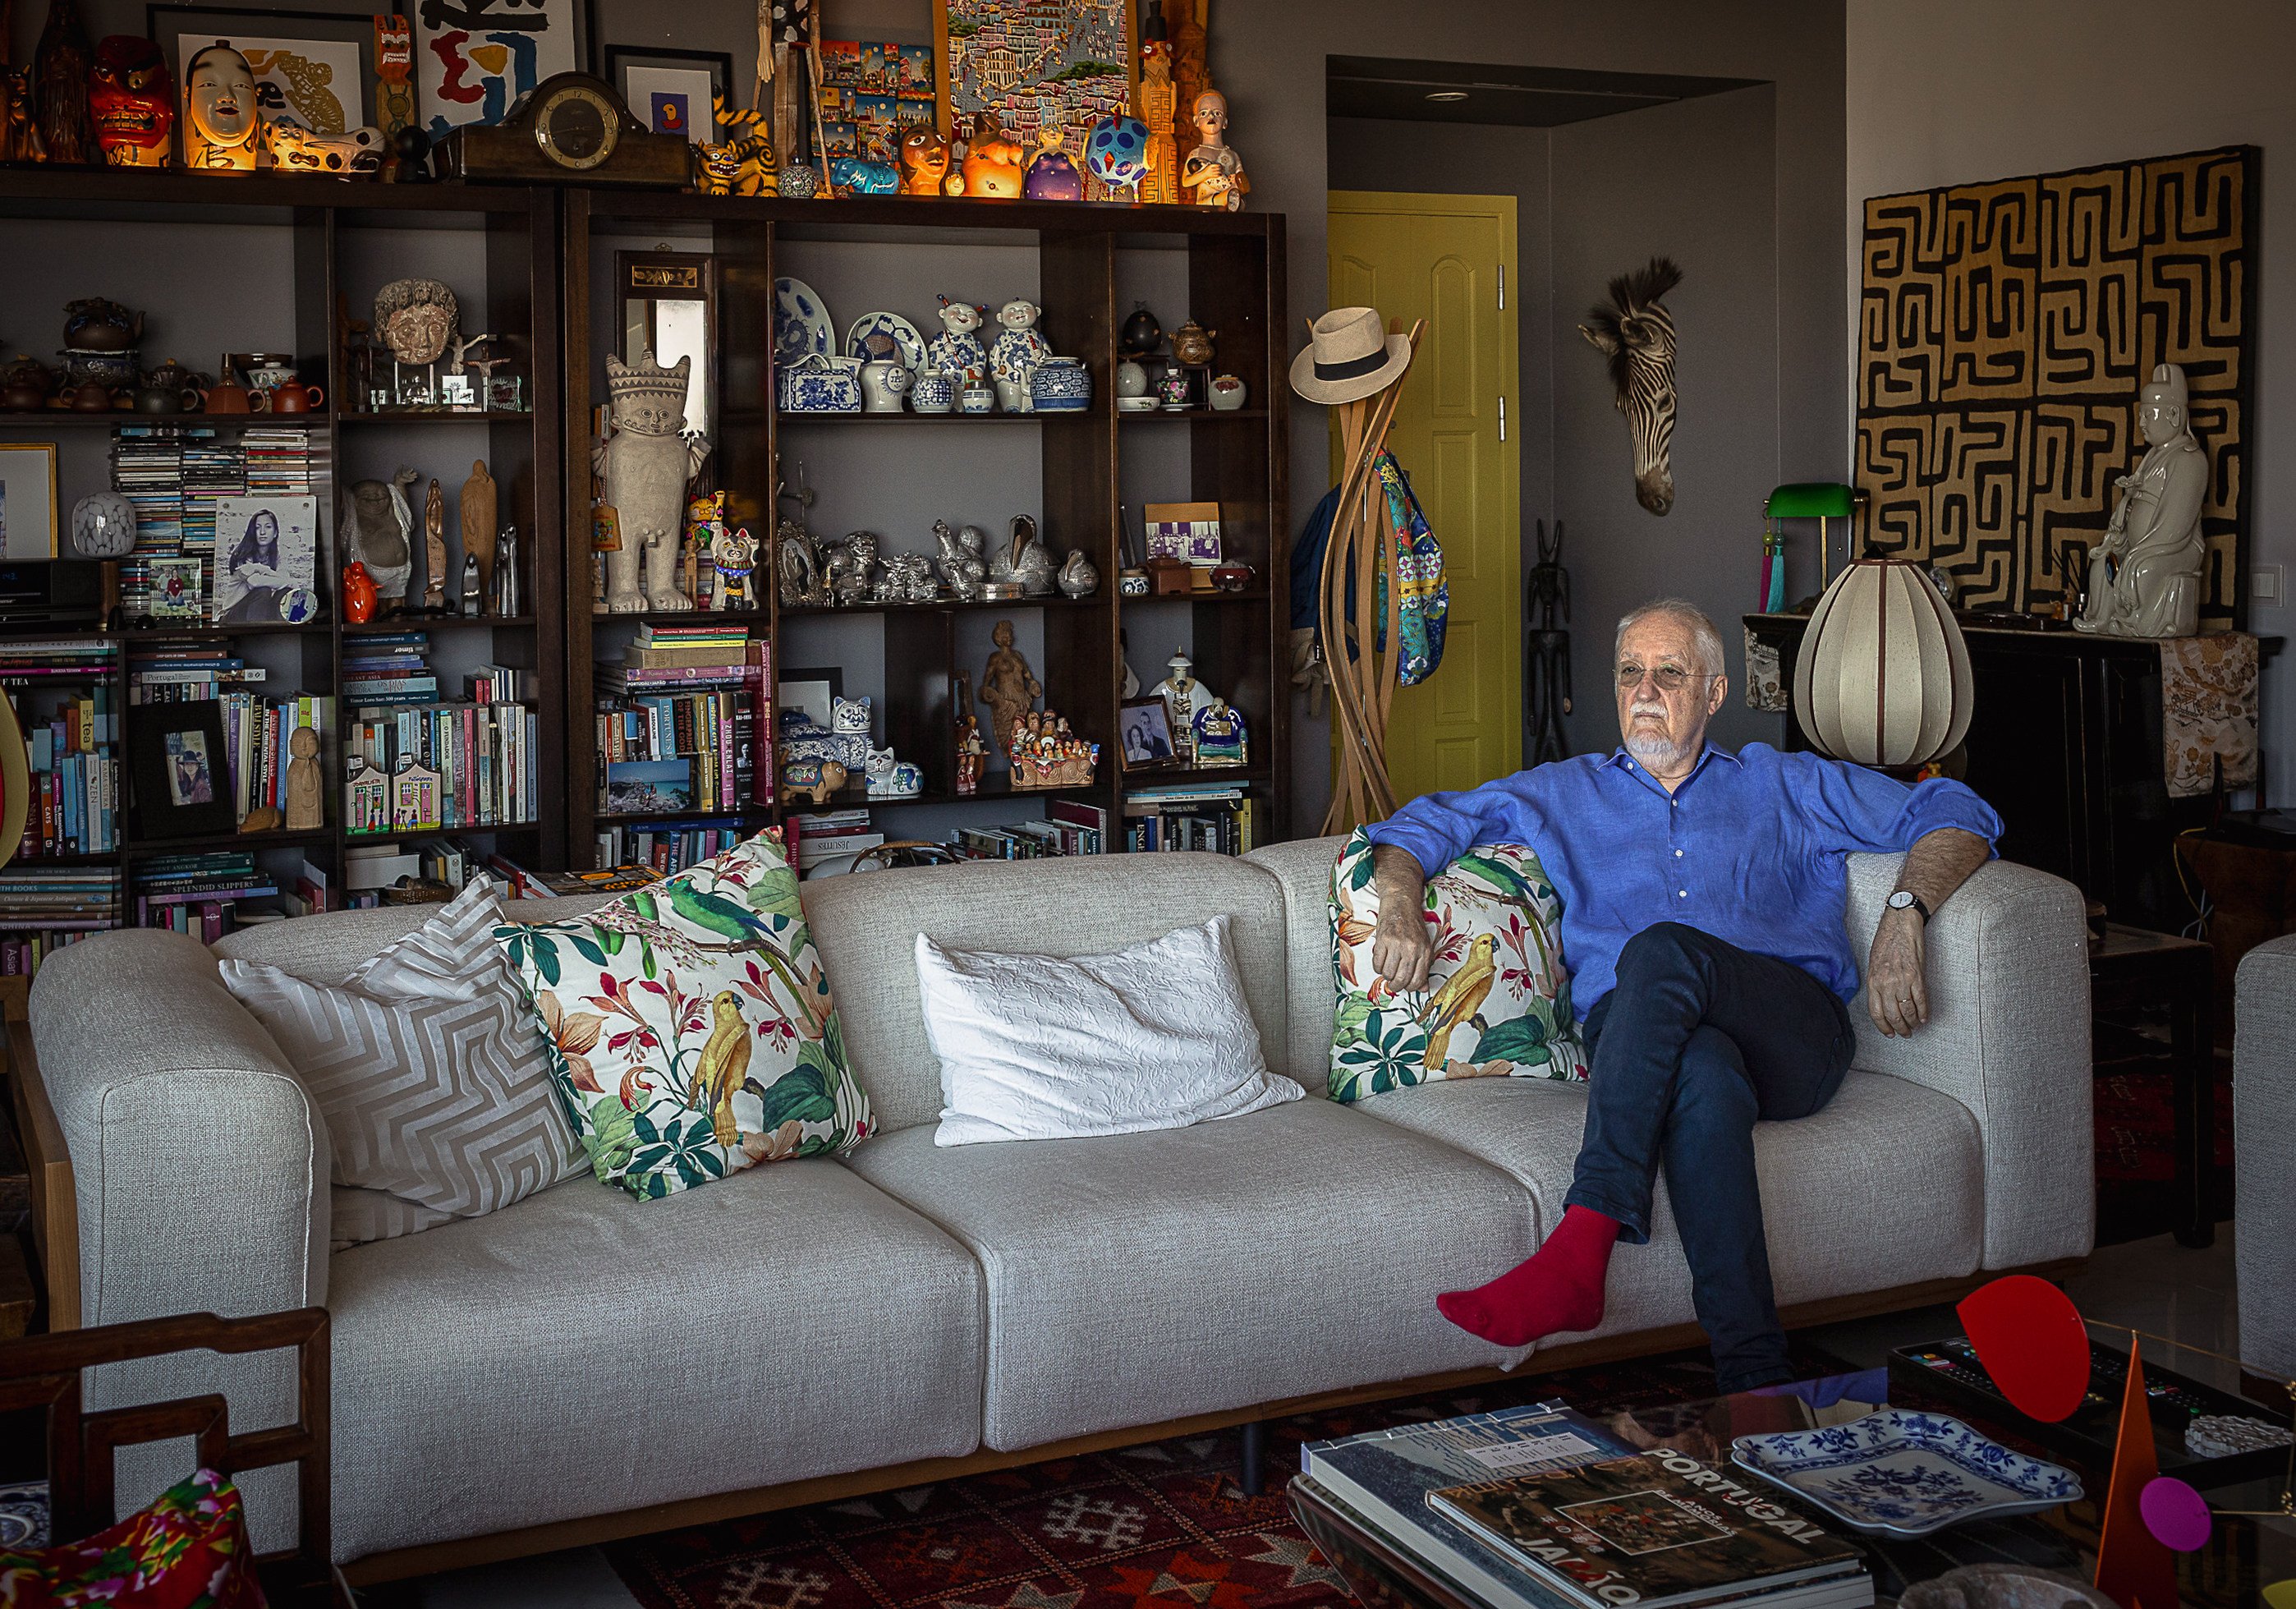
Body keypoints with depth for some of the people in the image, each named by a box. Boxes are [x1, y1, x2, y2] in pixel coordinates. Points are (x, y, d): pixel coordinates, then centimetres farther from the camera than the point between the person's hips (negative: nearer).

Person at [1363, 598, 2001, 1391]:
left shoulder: (1782, 786, 26)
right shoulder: (1562, 795, 29)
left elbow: (1954, 814, 21)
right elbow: (1426, 823, 24)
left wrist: (1903, 918, 0)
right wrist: (1401, 902, 1)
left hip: (1797, 1037, 0)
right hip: (1637, 1038, 1)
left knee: (1659, 951, -35)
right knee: (1705, 1075, -40)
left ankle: (1582, 1247, -45)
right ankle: (1753, 1377, -48)